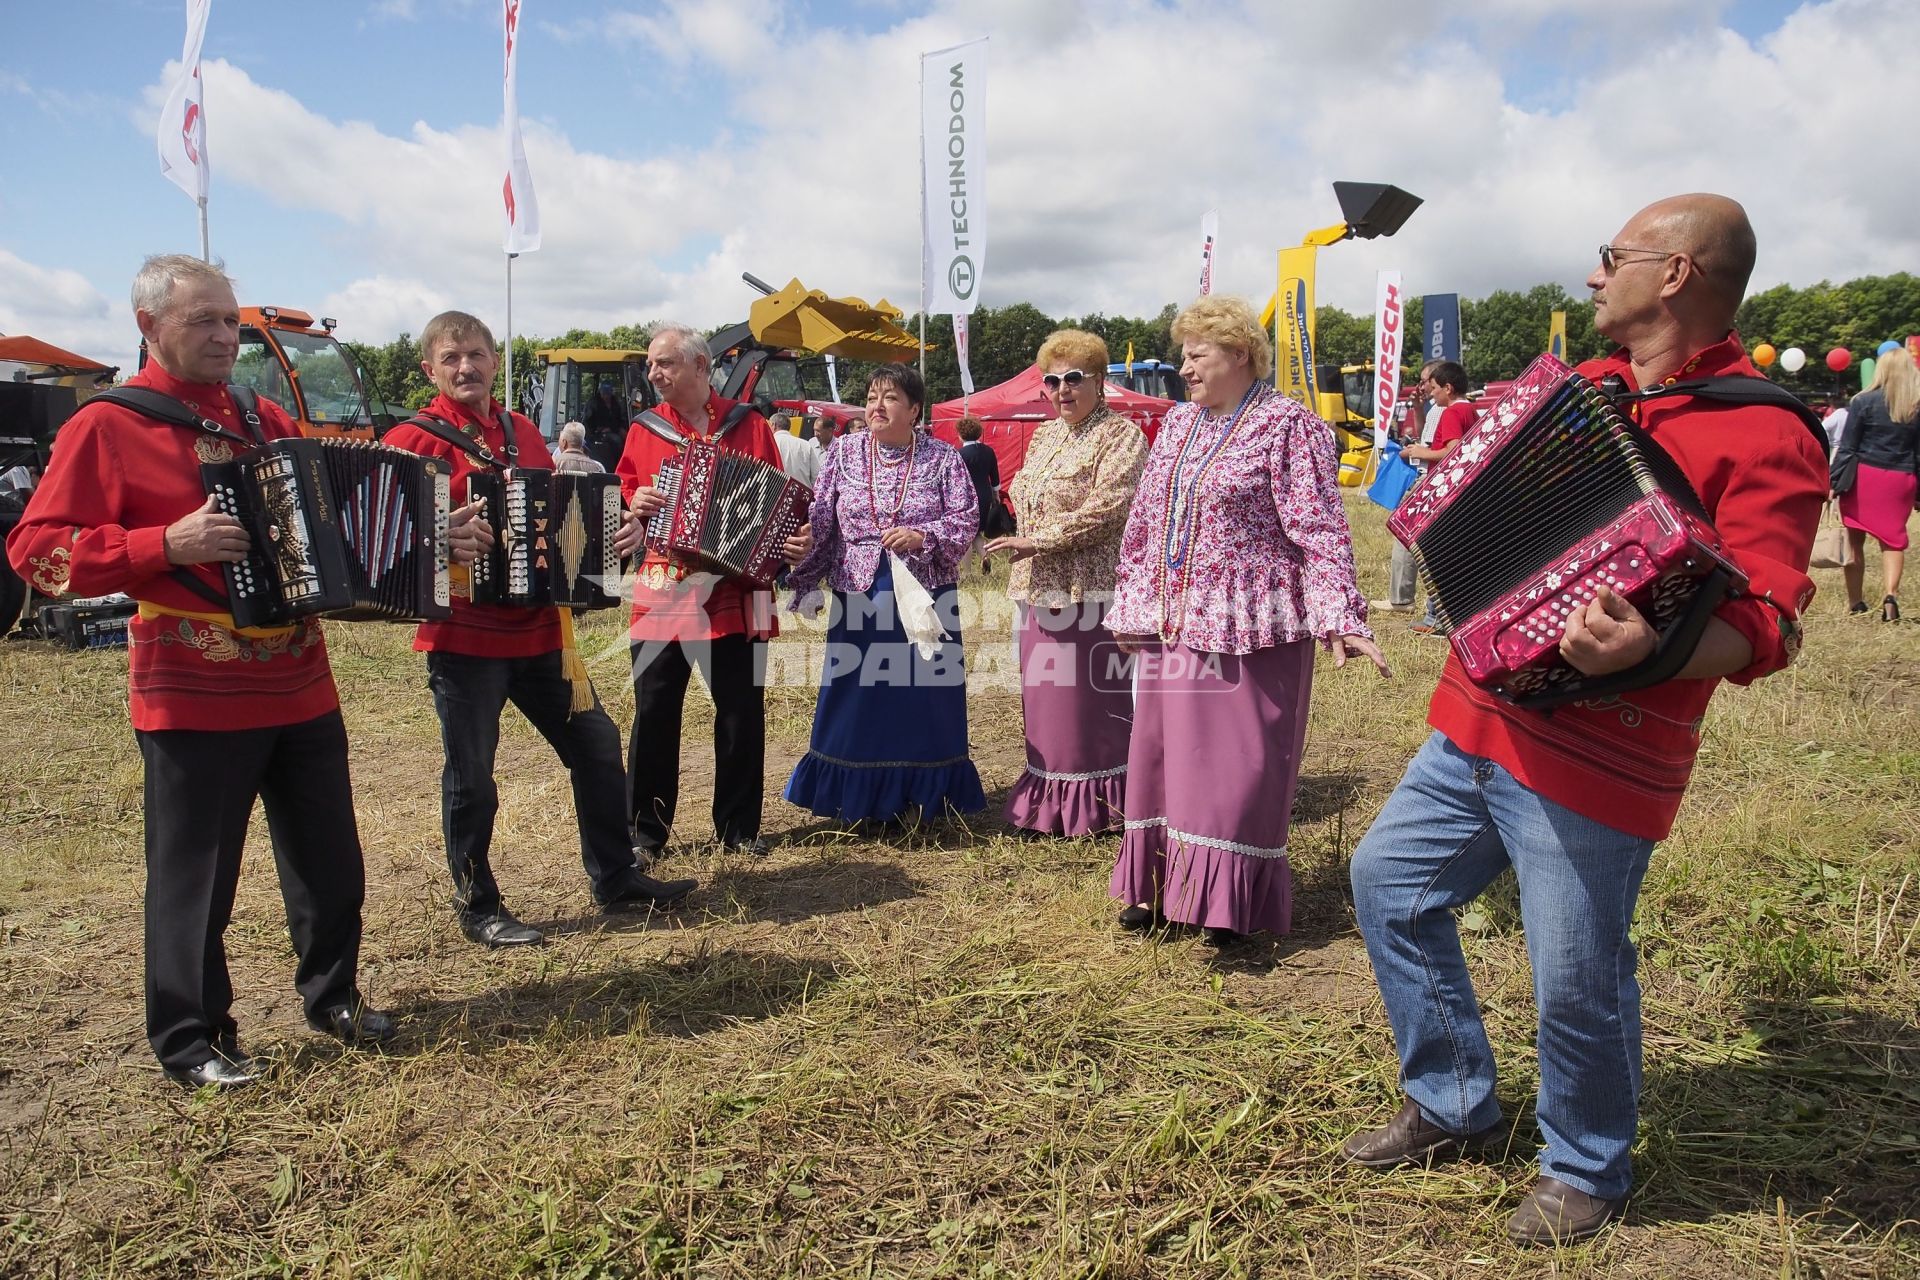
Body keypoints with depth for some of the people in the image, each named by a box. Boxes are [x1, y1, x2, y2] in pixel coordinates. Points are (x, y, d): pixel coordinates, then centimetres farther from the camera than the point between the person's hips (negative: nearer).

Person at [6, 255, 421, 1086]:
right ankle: (190, 1039, 21)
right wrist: (166, 545, -20)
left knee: (332, 862, 13)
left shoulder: (265, 421, 13)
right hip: (194, 699, -5)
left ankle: (331, 995, 32)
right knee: (194, 876, 5)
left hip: (301, 688, 6)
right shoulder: (107, 428, -4)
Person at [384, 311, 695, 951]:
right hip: (463, 634, -6)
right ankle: (478, 907, 20)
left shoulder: (522, 432, 13)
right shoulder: (415, 439, -5)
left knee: (597, 744, 11)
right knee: (471, 777, 4)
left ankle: (615, 878, 25)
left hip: (541, 628, 6)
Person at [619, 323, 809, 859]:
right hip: (662, 590, 1)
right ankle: (646, 830, 16)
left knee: (742, 713, 6)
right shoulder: (645, 429, 9)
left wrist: (795, 540, -12)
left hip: (734, 593, -1)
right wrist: (633, 503, -6)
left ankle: (738, 826, 22)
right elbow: (623, 492, 16)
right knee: (654, 713, 3)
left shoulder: (750, 425, 4)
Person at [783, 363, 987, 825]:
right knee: (857, 697, 6)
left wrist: (923, 536, -20)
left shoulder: (943, 457, 1)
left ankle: (920, 795, 19)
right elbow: (820, 522, 3)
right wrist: (807, 582, -5)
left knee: (923, 694, 5)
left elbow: (967, 519, -4)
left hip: (923, 594, -1)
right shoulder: (844, 452, 6)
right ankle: (858, 800, 20)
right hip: (859, 595, 2)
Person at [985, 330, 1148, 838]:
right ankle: (1049, 802, 22)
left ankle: (1098, 802, 11)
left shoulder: (1120, 435, -7)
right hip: (1041, 588, 8)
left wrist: (1036, 541, -17)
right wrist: (1020, 552, 13)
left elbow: (1106, 509, -19)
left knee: (1094, 697, -1)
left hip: (1091, 587, -7)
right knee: (1045, 698, 11)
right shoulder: (1044, 436, 18)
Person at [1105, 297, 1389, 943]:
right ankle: (1160, 885, 23)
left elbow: (1319, 528, -13)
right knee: (1162, 754, 10)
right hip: (1172, 625, 7)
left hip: (1246, 627, -6)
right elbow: (1144, 522, 17)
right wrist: (1131, 604, 16)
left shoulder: (1287, 426, -6)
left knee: (1238, 761, -1)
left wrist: (1339, 618, -21)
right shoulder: (1177, 424, 13)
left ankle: (1231, 900, 13)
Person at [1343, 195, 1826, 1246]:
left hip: (1592, 761, -8)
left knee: (1577, 981, 2)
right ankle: (1453, 1106, 33)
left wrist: (1644, 647, -40)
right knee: (1387, 880, 14)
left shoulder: (1760, 436, -13)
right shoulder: (1589, 387, 12)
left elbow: (1763, 626, -22)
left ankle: (1585, 1170, 32)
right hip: (1481, 724, 8)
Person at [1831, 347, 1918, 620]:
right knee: (1892, 539, 7)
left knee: (1855, 539, 7)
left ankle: (1855, 602, 10)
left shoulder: (1864, 402, -4)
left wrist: (1834, 482, -2)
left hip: (1863, 476, -2)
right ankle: (1891, 594, -13)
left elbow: (1847, 447, -5)